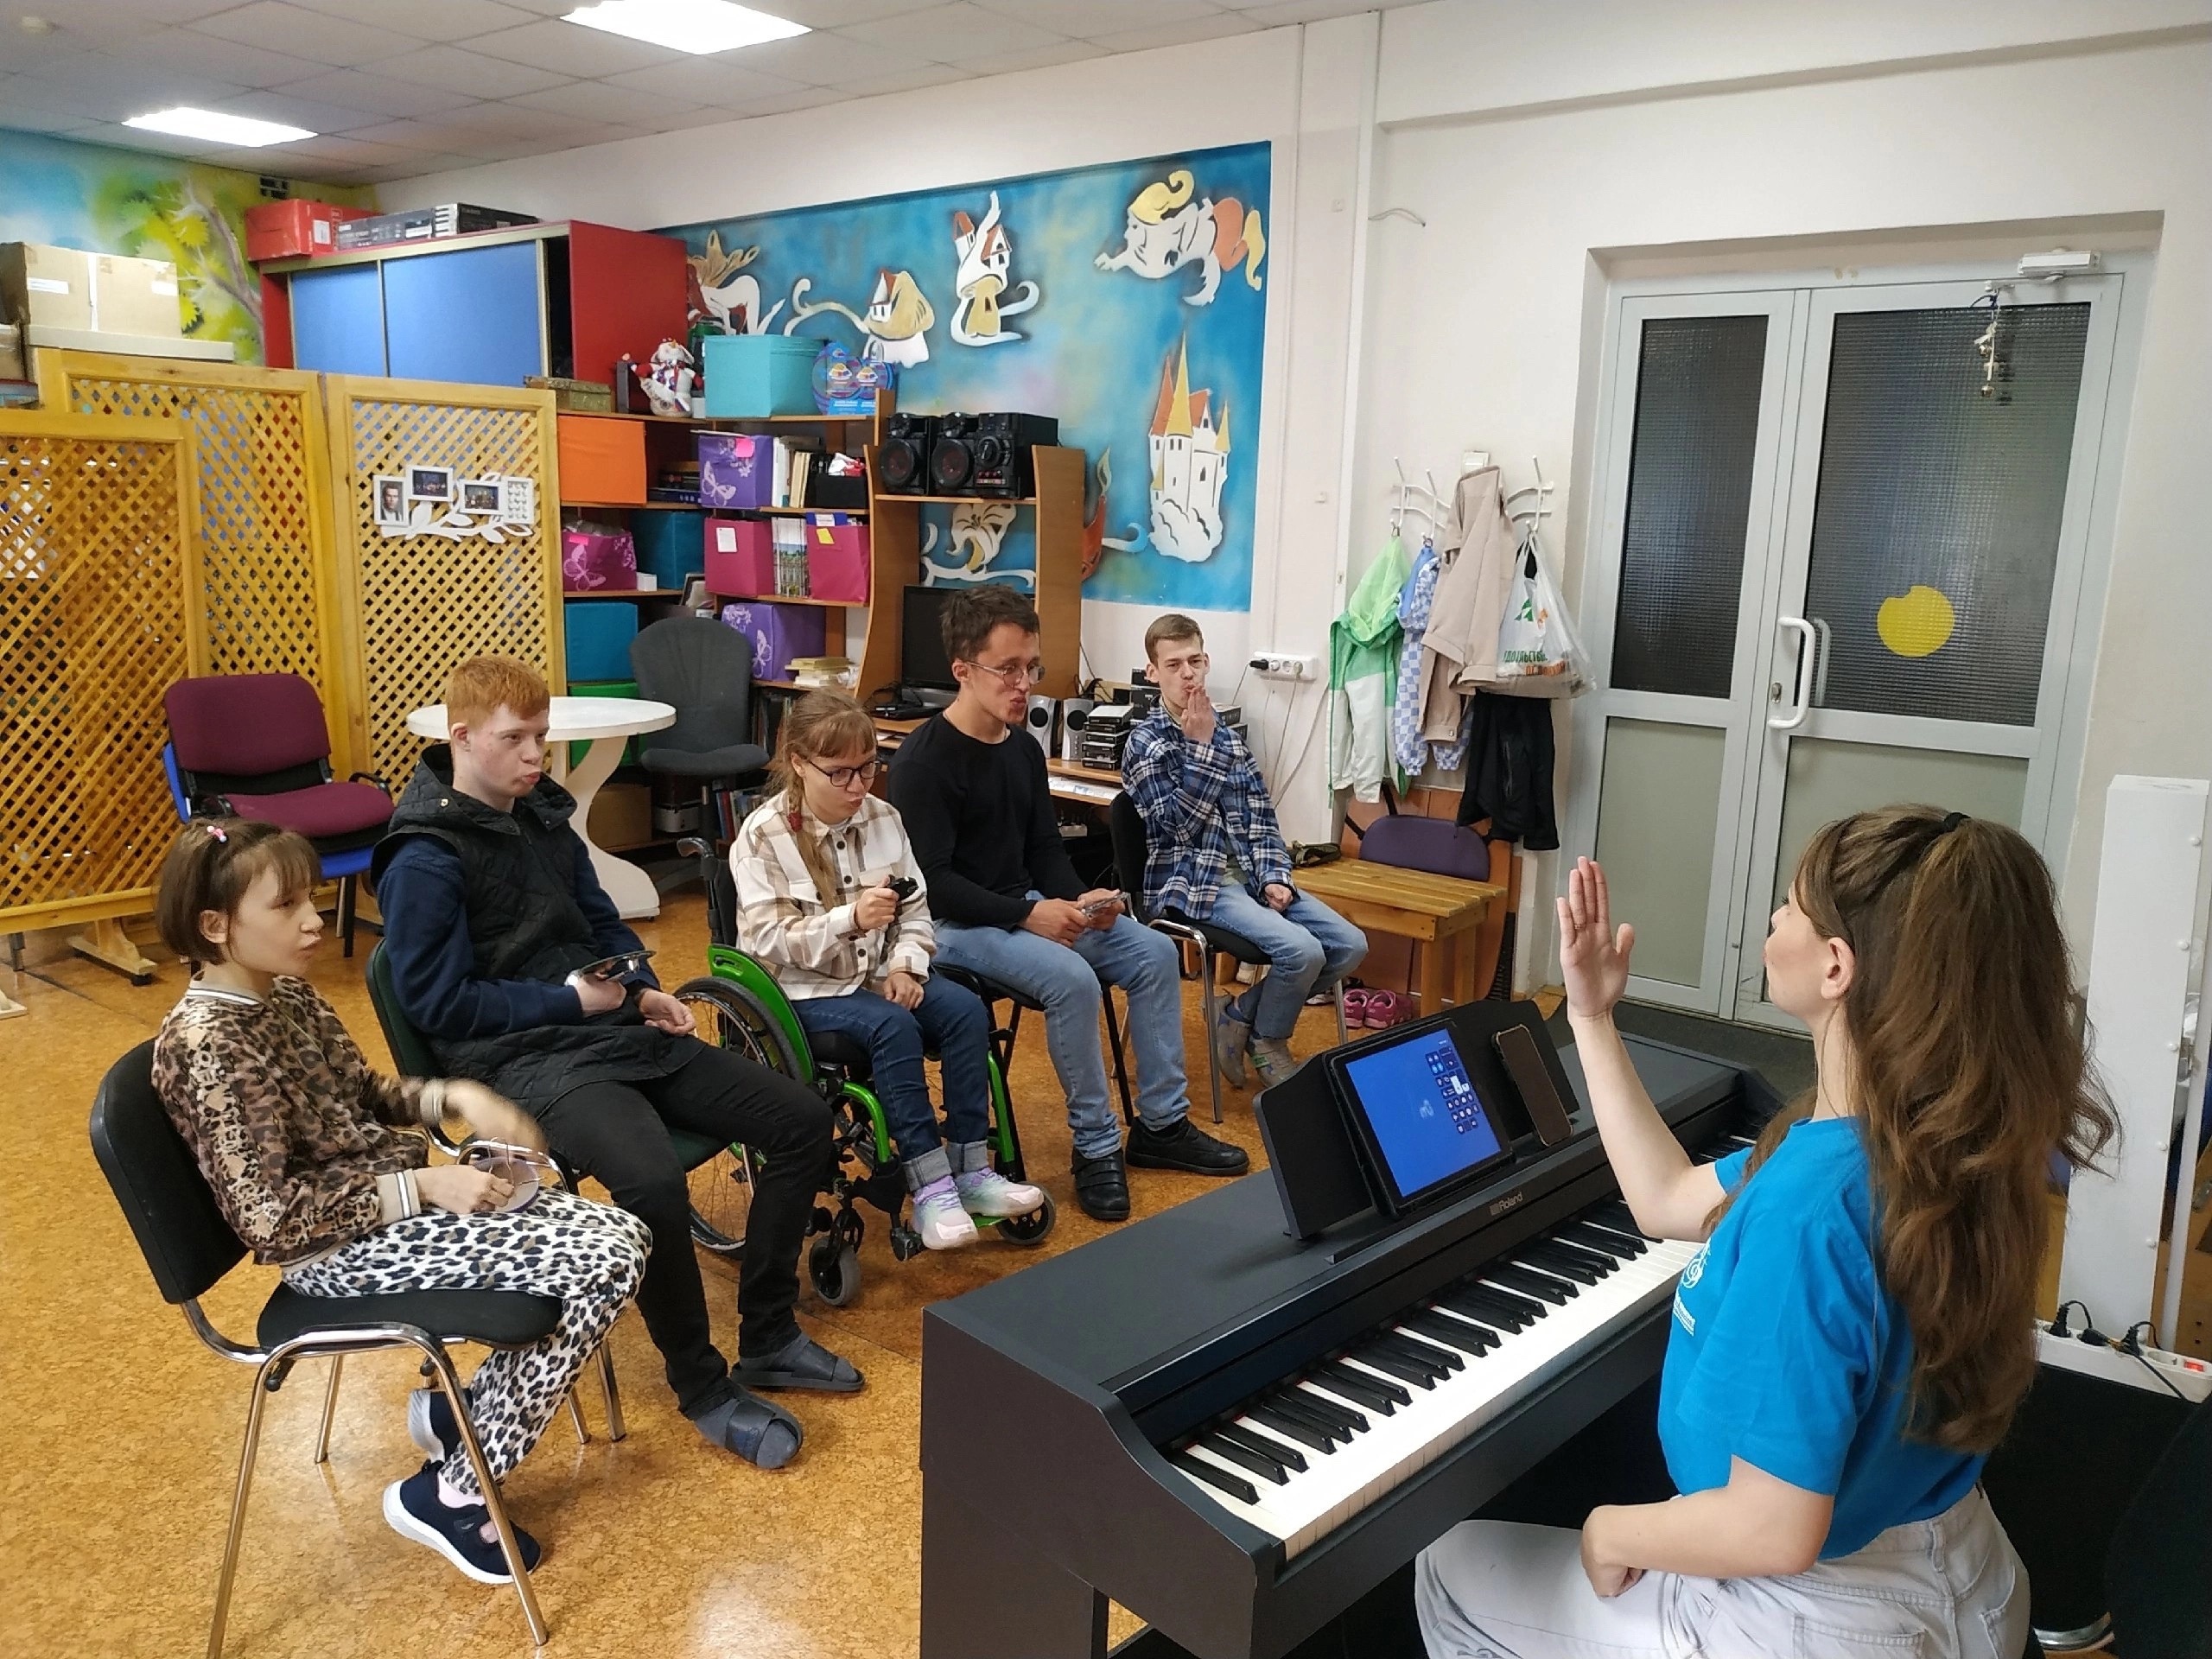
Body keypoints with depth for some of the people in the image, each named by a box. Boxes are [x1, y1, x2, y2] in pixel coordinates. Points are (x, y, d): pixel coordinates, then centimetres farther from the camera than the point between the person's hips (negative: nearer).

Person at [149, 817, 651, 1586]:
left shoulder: (288, 992, 6)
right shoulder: (206, 1042, -20)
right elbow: (269, 1216, -22)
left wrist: (456, 1096, 0)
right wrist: (424, 1186, -21)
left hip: (395, 1198, 8)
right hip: (342, 1248, -8)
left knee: (622, 1238, -4)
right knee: (603, 1265, -18)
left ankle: (463, 1407, 13)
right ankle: (451, 1494, -2)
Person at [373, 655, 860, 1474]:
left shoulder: (543, 815, 14)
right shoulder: (424, 862, -10)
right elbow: (438, 1004, -11)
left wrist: (645, 992, 6)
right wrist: (568, 1000, -12)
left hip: (613, 1031, 8)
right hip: (525, 1061, -8)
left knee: (800, 1117, -2)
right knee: (653, 1180, -36)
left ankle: (768, 1337, 11)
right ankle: (701, 1386, -10)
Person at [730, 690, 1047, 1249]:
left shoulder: (882, 818, 3)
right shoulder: (762, 836, -12)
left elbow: (916, 908, 7)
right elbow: (768, 938, -19)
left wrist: (905, 966, -12)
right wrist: (851, 919, -33)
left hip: (877, 972, 5)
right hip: (803, 988, -5)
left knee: (966, 1009, -19)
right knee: (894, 1027, -32)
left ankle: (971, 1171, -13)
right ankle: (929, 1190, -25)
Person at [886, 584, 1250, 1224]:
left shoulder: (1024, 750, 8)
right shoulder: (924, 759, -17)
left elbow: (1045, 848, 13)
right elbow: (932, 881, -22)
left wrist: (1079, 898, -9)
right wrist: (1028, 915, -26)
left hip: (1026, 907, 8)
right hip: (956, 924, -8)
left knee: (1155, 953, -4)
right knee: (1073, 979, -31)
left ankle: (1161, 1125, 6)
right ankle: (1096, 1147, -13)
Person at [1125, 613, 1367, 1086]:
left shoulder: (1227, 733, 14)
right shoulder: (1146, 743, -5)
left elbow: (1260, 816, 11)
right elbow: (1179, 825, -16)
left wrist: (1274, 877, -4)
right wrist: (1200, 745, -18)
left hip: (1248, 874, 7)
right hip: (1193, 882, -7)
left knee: (1351, 944, -7)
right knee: (1302, 951, -25)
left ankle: (1241, 1016, 8)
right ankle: (1267, 1044, 5)